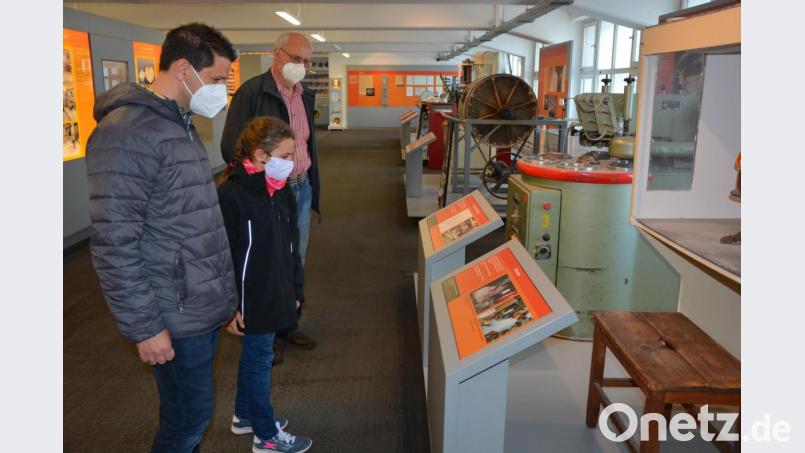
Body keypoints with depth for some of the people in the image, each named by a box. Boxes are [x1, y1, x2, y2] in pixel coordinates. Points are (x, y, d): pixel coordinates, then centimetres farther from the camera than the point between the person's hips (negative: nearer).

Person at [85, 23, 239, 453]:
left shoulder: (181, 125, 11)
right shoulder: (127, 133, -19)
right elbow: (114, 243, -22)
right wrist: (144, 326, -18)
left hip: (204, 305, 8)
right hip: (176, 317, -8)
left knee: (190, 412, 22)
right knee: (189, 417, 8)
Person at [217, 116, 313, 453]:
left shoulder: (280, 189, 3)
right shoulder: (231, 195, -20)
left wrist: (294, 290, 14)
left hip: (275, 294, 7)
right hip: (251, 298, -7)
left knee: (254, 355, 22)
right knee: (260, 360, 6)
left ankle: (245, 415, 42)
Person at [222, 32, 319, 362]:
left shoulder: (305, 96, 9)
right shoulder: (251, 92, -14)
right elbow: (231, 148, -15)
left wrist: (310, 183, 15)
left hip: (302, 189, 7)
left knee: (295, 262, 17)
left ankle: (289, 325, 34)